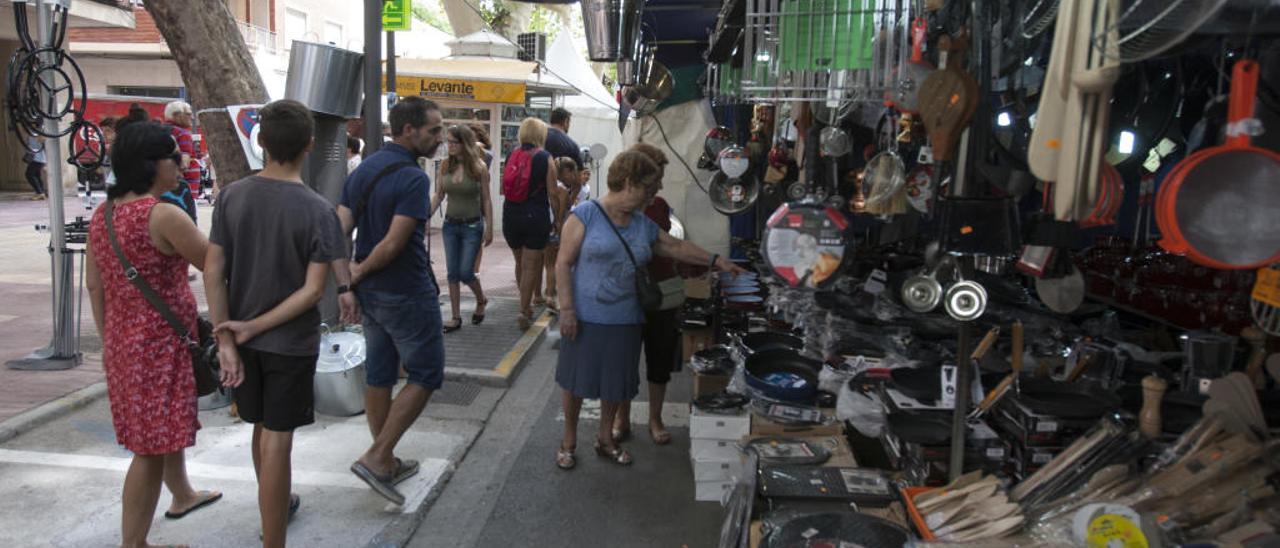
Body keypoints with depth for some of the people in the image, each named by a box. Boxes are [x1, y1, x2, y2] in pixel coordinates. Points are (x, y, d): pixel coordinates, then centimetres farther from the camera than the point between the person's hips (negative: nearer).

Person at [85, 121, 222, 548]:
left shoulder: (102, 214, 5)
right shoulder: (162, 215, -21)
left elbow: (94, 284, 10)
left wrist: (108, 338, 17)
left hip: (122, 340, 9)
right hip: (159, 341, -9)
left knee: (167, 425, 28)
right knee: (153, 446, 2)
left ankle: (182, 494, 48)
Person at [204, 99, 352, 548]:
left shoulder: (232, 196, -6)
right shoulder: (317, 210, -17)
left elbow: (213, 271, -6)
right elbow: (312, 290, -18)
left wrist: (227, 339, -4)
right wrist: (253, 327, -11)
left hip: (244, 340, 5)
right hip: (291, 343, -5)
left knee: (262, 428, 23)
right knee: (276, 441, 4)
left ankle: (275, 508, 45)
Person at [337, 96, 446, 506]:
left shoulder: (363, 169, 7)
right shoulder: (412, 178, -18)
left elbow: (340, 229, 1)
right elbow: (393, 244, -23)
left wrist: (346, 282, -2)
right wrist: (360, 272, -8)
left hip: (371, 293, 9)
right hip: (407, 295, -9)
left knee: (378, 375, 15)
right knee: (425, 376, 4)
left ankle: (386, 462, 26)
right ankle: (376, 457, 1)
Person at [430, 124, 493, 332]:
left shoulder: (478, 167, -9)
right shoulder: (445, 165, 0)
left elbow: (486, 200, -6)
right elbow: (438, 195, 6)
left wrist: (489, 228, -7)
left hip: (472, 225, -4)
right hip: (450, 224, 4)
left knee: (465, 272, -5)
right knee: (452, 273, 6)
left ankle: (481, 300, 26)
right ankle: (456, 317, 15)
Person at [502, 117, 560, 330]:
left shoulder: (511, 156, 5)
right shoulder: (545, 158, -6)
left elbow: (503, 189, 9)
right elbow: (552, 192, -7)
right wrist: (557, 218, 4)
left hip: (511, 215, 4)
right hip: (536, 215, -4)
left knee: (520, 262, 18)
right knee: (531, 265, 2)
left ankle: (526, 304, 30)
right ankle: (524, 311, 0)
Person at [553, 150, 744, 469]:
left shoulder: (643, 225, 9)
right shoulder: (586, 214, -10)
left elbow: (677, 248, 19)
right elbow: (564, 264, -11)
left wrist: (717, 262, 15)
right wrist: (567, 308, -16)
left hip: (625, 322, 5)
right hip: (585, 319, -5)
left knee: (616, 382, 15)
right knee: (575, 378, 8)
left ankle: (606, 438, 35)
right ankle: (569, 440, 27)